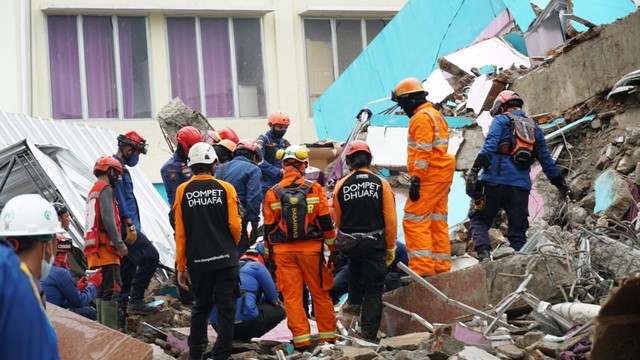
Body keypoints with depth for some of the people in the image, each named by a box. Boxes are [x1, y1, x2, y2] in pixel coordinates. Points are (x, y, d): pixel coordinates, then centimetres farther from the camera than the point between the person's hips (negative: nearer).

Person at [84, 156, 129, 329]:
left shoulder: (92, 191, 25)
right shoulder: (106, 189, -4)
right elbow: (108, 217, -17)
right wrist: (119, 243, -18)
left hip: (93, 250, 10)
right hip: (105, 249, -10)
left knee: (101, 292, 11)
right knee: (111, 291, -14)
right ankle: (110, 331, -21)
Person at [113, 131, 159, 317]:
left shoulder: (121, 167, 22)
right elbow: (119, 199, -19)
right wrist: (130, 225, -22)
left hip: (124, 227, 11)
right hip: (124, 225, -11)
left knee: (127, 267, 12)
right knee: (150, 256, -15)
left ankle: (122, 309, 14)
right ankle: (136, 300, -13)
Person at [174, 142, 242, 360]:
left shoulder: (183, 191, -1)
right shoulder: (225, 188, -4)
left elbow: (180, 232, -1)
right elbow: (235, 224, -6)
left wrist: (181, 266, 6)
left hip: (197, 260, 2)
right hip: (225, 259, -2)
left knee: (201, 307, 19)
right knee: (226, 309, 5)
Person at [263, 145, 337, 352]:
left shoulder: (273, 193, 1)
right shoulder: (314, 189, -2)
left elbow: (268, 227, 5)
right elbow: (325, 221, 0)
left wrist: (269, 255, 14)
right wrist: (333, 249, 8)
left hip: (283, 251, 1)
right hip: (311, 249, 0)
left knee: (292, 296, 3)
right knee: (320, 294, 9)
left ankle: (302, 341, 0)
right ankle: (328, 337, 12)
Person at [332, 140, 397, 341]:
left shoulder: (341, 186, -3)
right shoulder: (381, 184, -6)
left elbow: (338, 220, 8)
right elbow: (390, 219, -5)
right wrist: (391, 247, 6)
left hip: (349, 243, 2)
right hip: (374, 242, -2)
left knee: (355, 266, 37)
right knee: (374, 289, 6)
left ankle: (355, 301, 31)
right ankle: (369, 333, 4)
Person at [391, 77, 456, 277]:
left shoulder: (421, 118, -12)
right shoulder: (435, 115, 21)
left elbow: (423, 152, -20)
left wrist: (415, 179, -22)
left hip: (429, 177, -10)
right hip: (442, 176, 10)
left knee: (414, 221, -11)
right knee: (437, 222, 11)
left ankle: (422, 267, -17)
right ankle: (442, 267, 13)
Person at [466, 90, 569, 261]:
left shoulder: (500, 120, 8)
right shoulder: (534, 127, 22)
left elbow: (490, 146, -10)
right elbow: (546, 159, 22)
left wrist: (474, 170, -19)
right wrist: (560, 183, 30)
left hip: (496, 181, -4)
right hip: (522, 185, 4)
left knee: (479, 219, 6)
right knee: (518, 231, 8)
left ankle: (483, 252, -18)